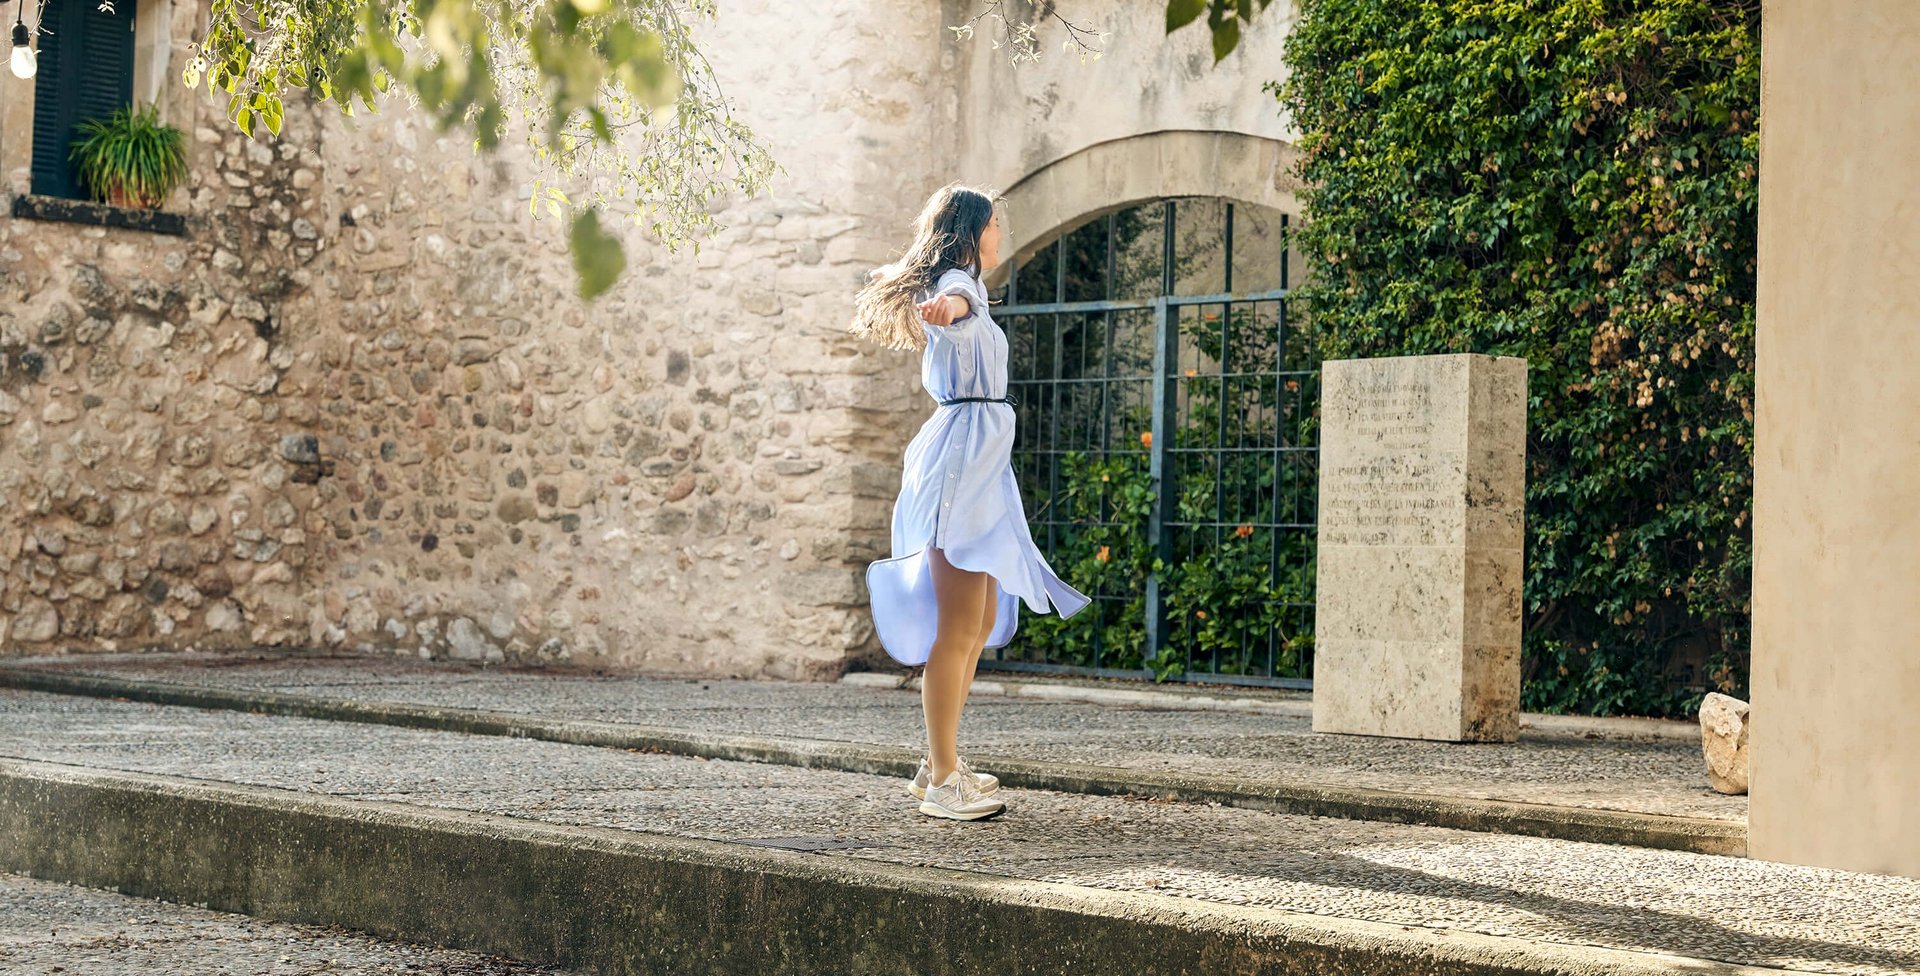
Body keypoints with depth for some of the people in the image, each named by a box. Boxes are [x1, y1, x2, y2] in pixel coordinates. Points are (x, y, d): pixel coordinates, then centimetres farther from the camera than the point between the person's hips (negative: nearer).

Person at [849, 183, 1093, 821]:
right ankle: (943, 782, -9)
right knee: (959, 630, -11)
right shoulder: (958, 283, -9)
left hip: (976, 463, 11)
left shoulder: (959, 286, 22)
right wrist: (946, 306, -59)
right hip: (967, 451, -11)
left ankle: (939, 763, 18)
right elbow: (957, 301, -36)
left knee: (982, 625, 14)